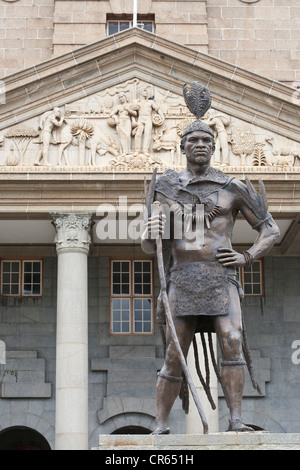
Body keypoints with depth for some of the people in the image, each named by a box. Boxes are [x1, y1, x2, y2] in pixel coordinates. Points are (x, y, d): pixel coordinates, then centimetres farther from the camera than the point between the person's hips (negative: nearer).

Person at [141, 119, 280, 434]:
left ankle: (236, 420, -20)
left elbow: (270, 229, 14)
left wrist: (247, 258, -2)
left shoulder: (232, 188, 8)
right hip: (182, 280, 1)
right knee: (174, 356, -2)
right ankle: (161, 425, 7)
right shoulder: (166, 189, 10)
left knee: (232, 342, -20)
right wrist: (151, 233, -16)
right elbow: (150, 247, 8)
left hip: (221, 279, -1)